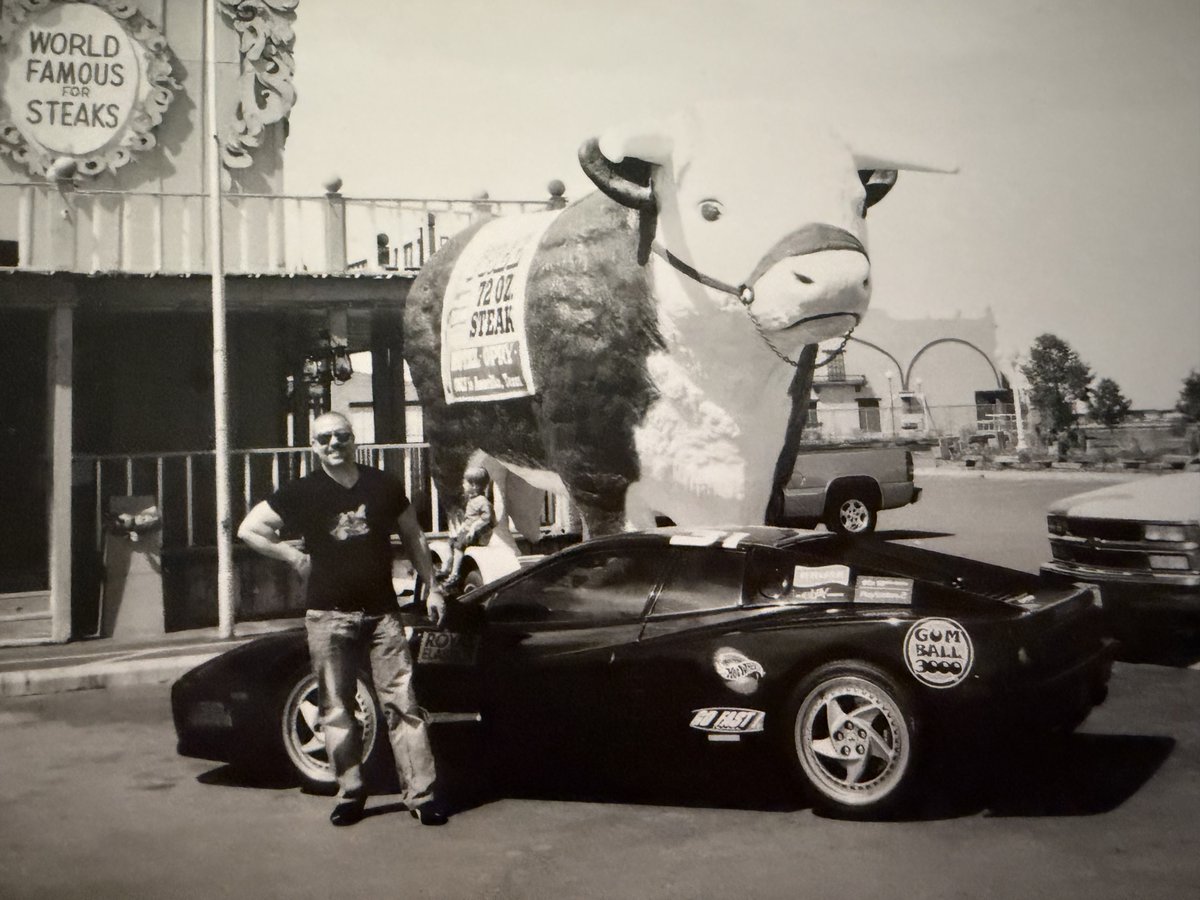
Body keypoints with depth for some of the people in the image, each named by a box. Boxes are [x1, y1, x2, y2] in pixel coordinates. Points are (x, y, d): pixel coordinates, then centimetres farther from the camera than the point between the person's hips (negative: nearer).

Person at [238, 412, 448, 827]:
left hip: (382, 610, 0)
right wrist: (294, 556, -3)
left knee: (402, 703, -4)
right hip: (329, 616, 0)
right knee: (337, 710, 6)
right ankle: (350, 794, 17)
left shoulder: (383, 485, 5)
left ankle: (420, 793, -1)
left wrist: (431, 587, 13)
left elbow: (412, 536, 15)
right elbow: (248, 528, 4)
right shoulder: (302, 492, 1)